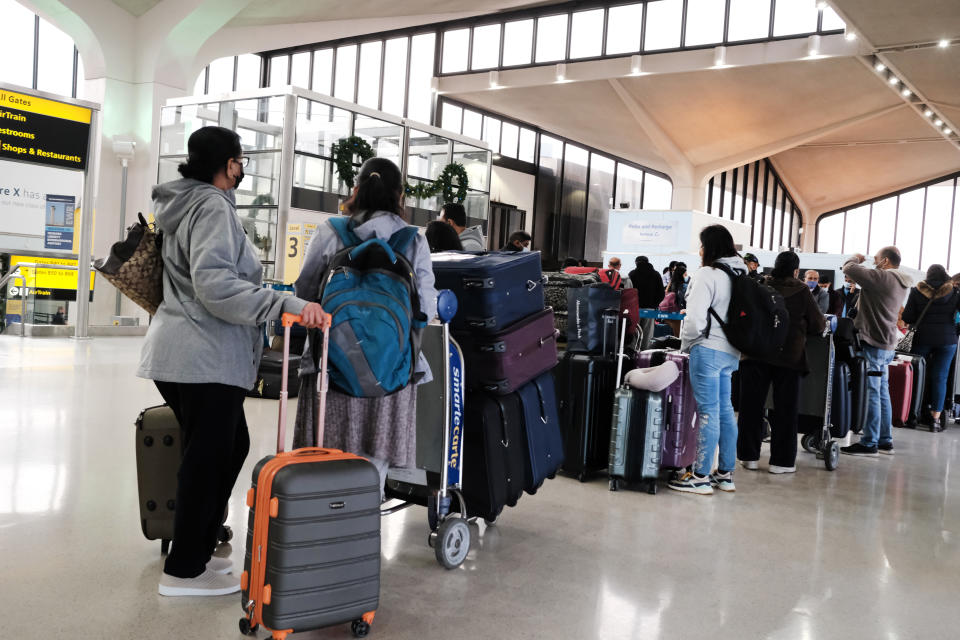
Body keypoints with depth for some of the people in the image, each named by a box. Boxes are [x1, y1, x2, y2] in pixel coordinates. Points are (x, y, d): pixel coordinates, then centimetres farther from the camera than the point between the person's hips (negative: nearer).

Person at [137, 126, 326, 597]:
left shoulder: (185, 204, 21)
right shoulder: (214, 206, -12)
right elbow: (214, 281, -25)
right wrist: (287, 306, -30)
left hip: (180, 352, 10)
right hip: (204, 356, -10)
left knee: (231, 446, 17)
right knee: (208, 458, -2)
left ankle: (198, 550, 24)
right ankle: (183, 571, 8)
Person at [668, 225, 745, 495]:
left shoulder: (707, 274, -13)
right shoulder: (740, 275, 13)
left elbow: (696, 318, -19)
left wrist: (686, 343, -3)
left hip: (708, 349, -8)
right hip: (731, 351, 9)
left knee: (708, 412, -6)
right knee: (725, 410, 13)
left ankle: (700, 477, 0)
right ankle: (725, 474, 21)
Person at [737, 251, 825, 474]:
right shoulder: (801, 291, -4)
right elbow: (818, 325, 0)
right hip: (789, 356, -2)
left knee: (752, 405, 8)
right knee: (785, 409, 7)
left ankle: (749, 456, 12)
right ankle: (781, 460, 10)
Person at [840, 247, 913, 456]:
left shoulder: (881, 278, -16)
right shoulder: (900, 283, 13)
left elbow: (848, 268, -18)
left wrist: (856, 259, 3)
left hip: (874, 343, -10)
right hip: (887, 344, 10)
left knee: (871, 393, -6)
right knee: (882, 393, 14)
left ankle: (869, 443, -3)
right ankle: (885, 441, 21)